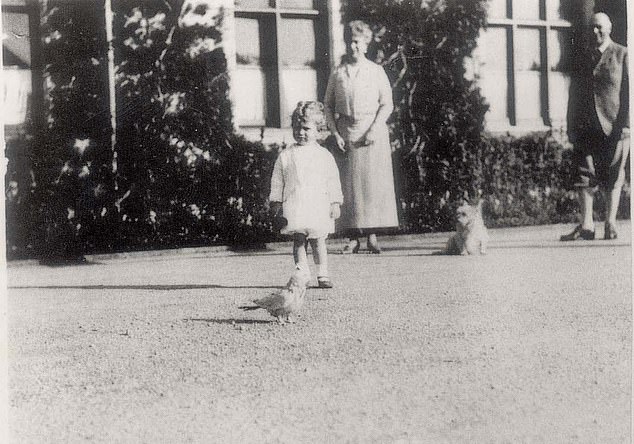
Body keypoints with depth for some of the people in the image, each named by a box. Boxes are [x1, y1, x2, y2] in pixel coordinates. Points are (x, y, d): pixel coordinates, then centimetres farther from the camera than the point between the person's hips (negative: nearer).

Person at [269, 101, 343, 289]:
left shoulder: (324, 156, 6)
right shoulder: (286, 156, 7)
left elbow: (333, 181, 7)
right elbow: (277, 181, 12)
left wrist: (335, 203, 2)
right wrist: (276, 202, 8)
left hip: (318, 206, 0)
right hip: (294, 206, 1)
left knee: (318, 241, 1)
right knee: (298, 240, -3)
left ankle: (322, 275, 9)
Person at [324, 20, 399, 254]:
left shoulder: (376, 71, 4)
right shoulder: (338, 73, 8)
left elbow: (387, 104, 2)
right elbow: (328, 106, 10)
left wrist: (374, 129, -10)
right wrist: (335, 133, -2)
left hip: (372, 131, -1)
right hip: (346, 132, 1)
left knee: (373, 182, -5)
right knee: (348, 184, -2)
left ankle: (372, 236, -1)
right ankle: (353, 238, 0)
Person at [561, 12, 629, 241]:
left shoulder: (623, 55, 2)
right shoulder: (583, 59, 15)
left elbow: (629, 91, -3)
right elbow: (575, 95, 16)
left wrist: (626, 123, -12)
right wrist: (571, 127, 7)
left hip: (614, 126, -3)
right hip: (586, 127, 4)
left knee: (613, 178, 2)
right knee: (585, 175, -4)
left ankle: (611, 225, 7)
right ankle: (586, 225, -3)